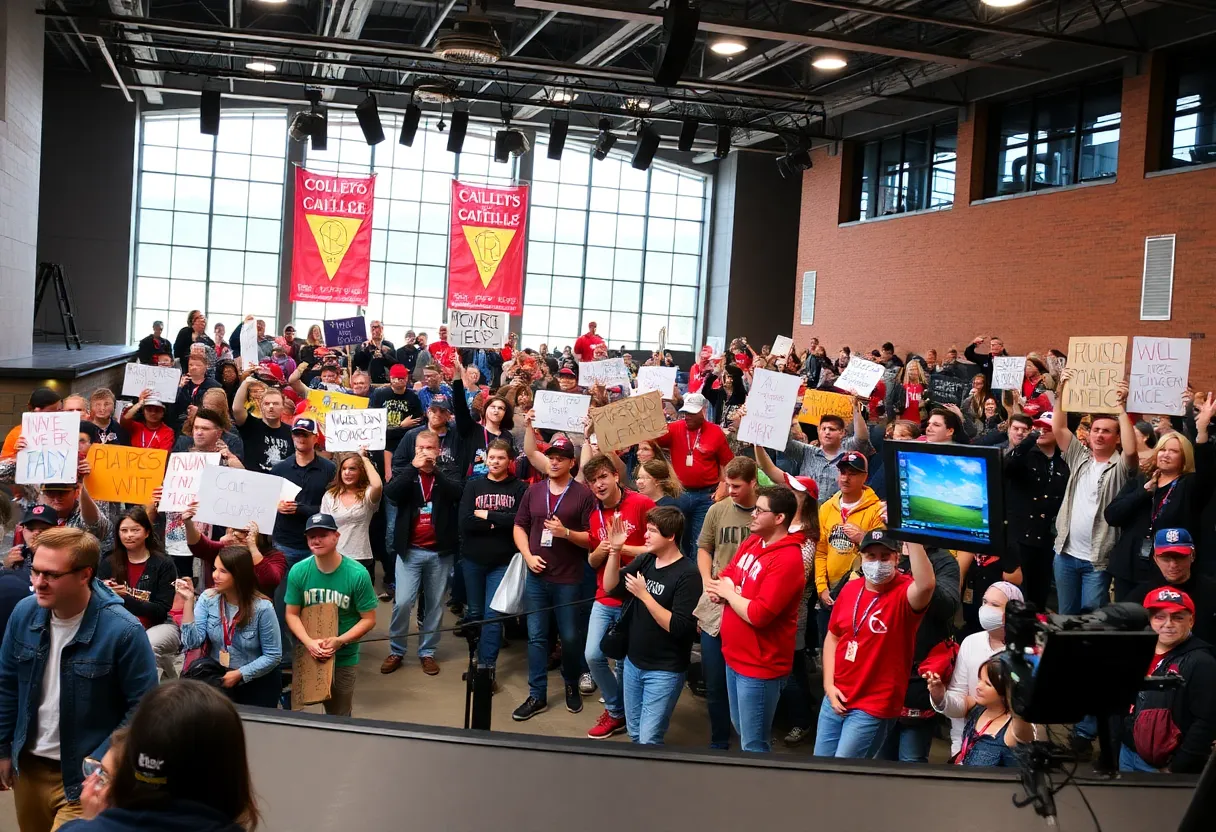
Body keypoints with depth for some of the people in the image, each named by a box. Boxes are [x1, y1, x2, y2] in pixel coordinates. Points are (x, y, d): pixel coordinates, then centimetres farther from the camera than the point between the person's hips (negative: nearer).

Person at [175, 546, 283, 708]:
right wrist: (188, 601, -19)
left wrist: (239, 674, -19)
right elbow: (192, 642, -15)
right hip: (217, 677, 2)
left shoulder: (262, 608, -18)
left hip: (257, 682, -2)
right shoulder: (208, 598, -6)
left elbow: (273, 656, -12)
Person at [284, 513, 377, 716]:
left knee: (339, 718, 13)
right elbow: (292, 614, -3)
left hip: (344, 657, -1)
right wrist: (309, 642, -19)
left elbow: (369, 619, -10)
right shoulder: (298, 572, -10)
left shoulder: (357, 574, -17)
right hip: (307, 653, 1)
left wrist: (339, 641, -23)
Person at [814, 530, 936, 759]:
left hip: (874, 707, -6)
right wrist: (829, 685, 2)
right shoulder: (850, 589, 2)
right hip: (836, 699, 6)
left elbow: (926, 585, -41)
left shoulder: (904, 592, -15)